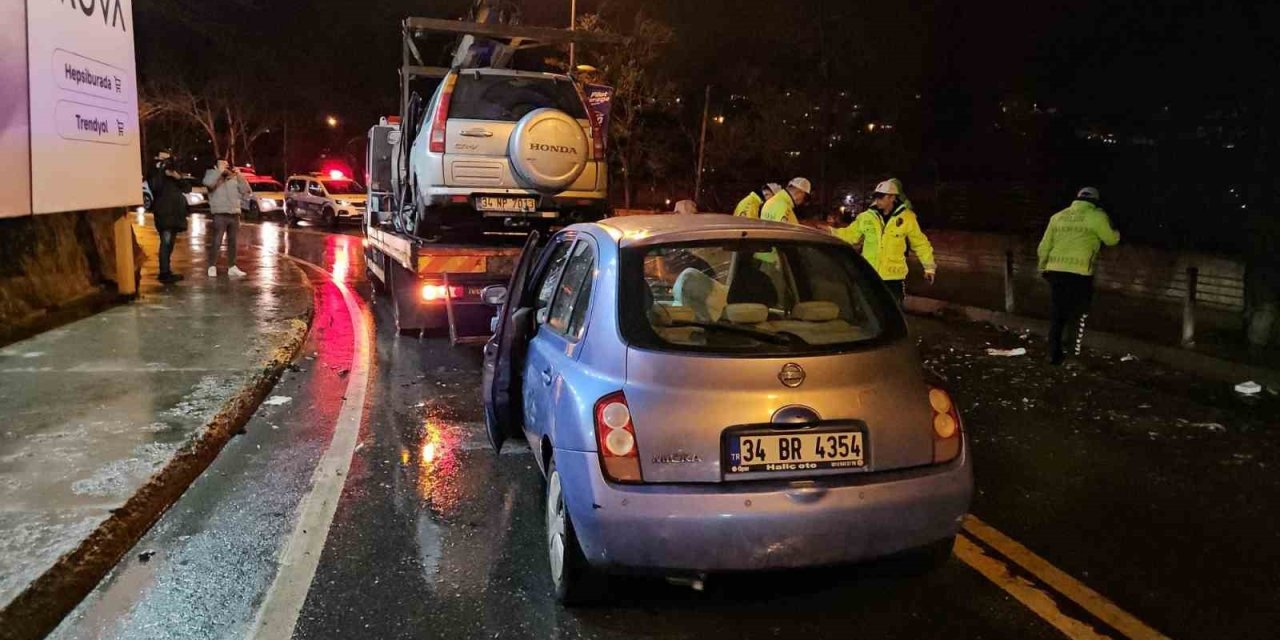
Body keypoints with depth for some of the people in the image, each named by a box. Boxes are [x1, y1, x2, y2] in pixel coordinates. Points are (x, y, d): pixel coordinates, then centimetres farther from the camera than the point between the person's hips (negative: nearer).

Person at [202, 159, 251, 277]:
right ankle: (212, 267, 0)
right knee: (216, 242, -7)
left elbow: (246, 191, 7)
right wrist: (219, 171, -14)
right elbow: (208, 183, -20)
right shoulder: (213, 175, 4)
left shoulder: (234, 178, 14)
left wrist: (240, 176, 1)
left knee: (232, 242, 10)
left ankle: (232, 267, 17)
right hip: (220, 214, -5)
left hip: (234, 214, 5)